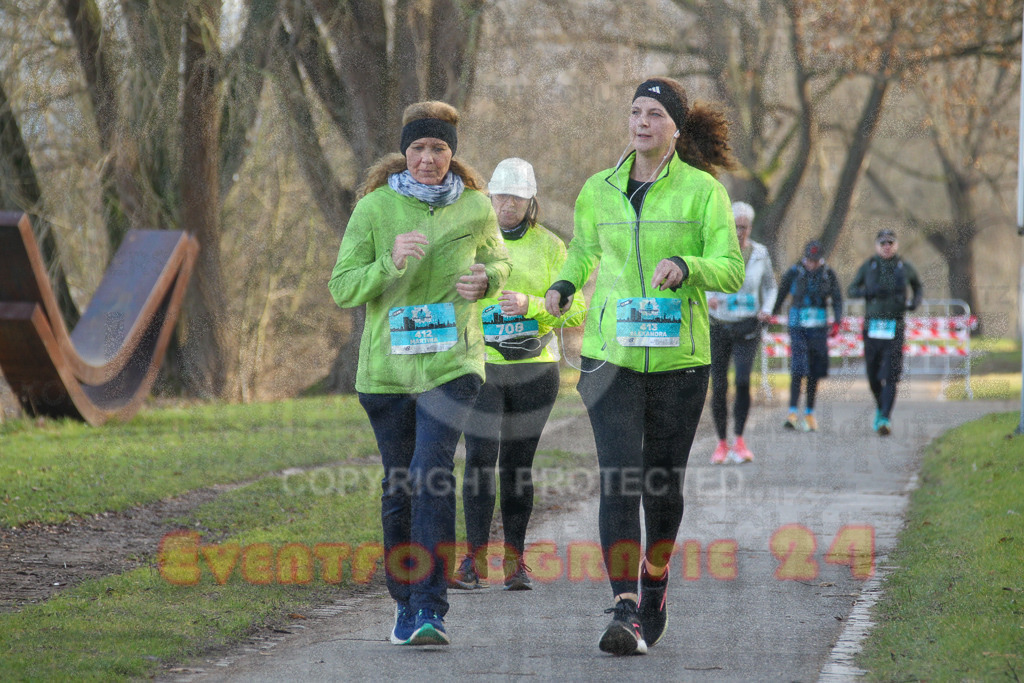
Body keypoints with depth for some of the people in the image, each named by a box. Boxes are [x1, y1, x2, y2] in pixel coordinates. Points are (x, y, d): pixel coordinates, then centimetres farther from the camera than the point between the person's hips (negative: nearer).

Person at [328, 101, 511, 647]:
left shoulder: (476, 207, 1)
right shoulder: (375, 207, -4)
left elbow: (497, 259, 20)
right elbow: (342, 289, -5)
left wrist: (486, 279, -4)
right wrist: (391, 263, -23)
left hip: (453, 364, -1)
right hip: (387, 368, 1)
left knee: (432, 474, -19)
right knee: (399, 488, 9)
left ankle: (432, 610, -18)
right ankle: (404, 601, 29)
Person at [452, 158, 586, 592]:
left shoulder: (549, 246, 4)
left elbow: (574, 310, -2)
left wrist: (530, 305, -17)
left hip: (533, 367, 0)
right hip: (481, 365, 0)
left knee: (518, 463, 4)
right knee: (480, 458, -9)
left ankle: (515, 560, 10)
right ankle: (475, 559, -5)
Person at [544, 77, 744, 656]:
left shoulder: (702, 190, -2)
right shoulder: (598, 190, 8)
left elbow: (732, 270, -8)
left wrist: (685, 266, -27)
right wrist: (564, 287, 8)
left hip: (678, 357, -1)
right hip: (611, 356, 1)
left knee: (664, 483, 10)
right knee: (618, 480, -13)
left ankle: (656, 578, 38)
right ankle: (626, 613, -20)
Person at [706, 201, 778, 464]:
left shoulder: (760, 253, 2)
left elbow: (770, 285, 16)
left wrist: (767, 309, -2)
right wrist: (707, 298, -25)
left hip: (748, 326, 0)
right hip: (719, 325, 0)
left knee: (743, 380, -18)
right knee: (719, 387, 0)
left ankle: (739, 441, -6)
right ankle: (722, 444, 15)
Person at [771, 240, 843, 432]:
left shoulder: (828, 275, 4)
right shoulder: (794, 272, -2)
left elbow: (837, 299, 1)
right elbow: (780, 296, 4)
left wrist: (836, 322, -13)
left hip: (819, 329, 3)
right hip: (798, 327, -3)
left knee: (815, 373, 6)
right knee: (798, 370, -14)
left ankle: (809, 414, 18)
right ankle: (792, 413, -16)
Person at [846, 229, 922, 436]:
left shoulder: (904, 267, 6)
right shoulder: (868, 267, 5)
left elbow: (918, 286, 24)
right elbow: (851, 290, 5)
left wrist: (915, 301, 2)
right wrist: (868, 291, -15)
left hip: (895, 329, -1)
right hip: (872, 327, 1)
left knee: (890, 376, -13)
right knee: (873, 376, 8)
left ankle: (885, 419, -18)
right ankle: (880, 408, 35)